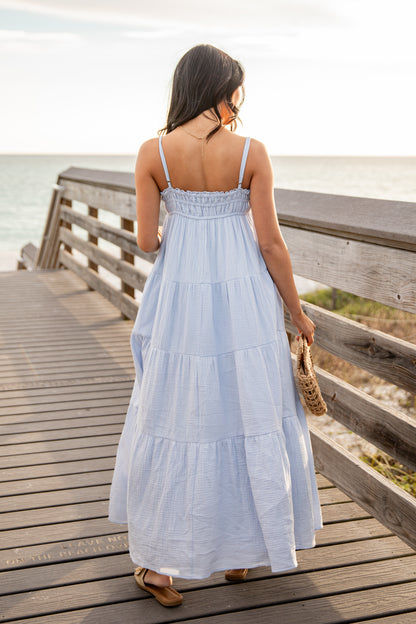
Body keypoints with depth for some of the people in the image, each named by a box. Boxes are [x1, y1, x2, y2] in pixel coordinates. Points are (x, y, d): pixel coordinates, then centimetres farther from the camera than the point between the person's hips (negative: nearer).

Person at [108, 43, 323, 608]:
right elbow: (271, 243, -6)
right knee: (250, 418, 14)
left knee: (176, 417, 11)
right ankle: (241, 551, 28)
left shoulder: (153, 152, -4)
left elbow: (146, 241, -3)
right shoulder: (252, 152, -7)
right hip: (244, 297, -1)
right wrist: (298, 312, 5)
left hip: (180, 296, 1)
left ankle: (160, 561, 17)